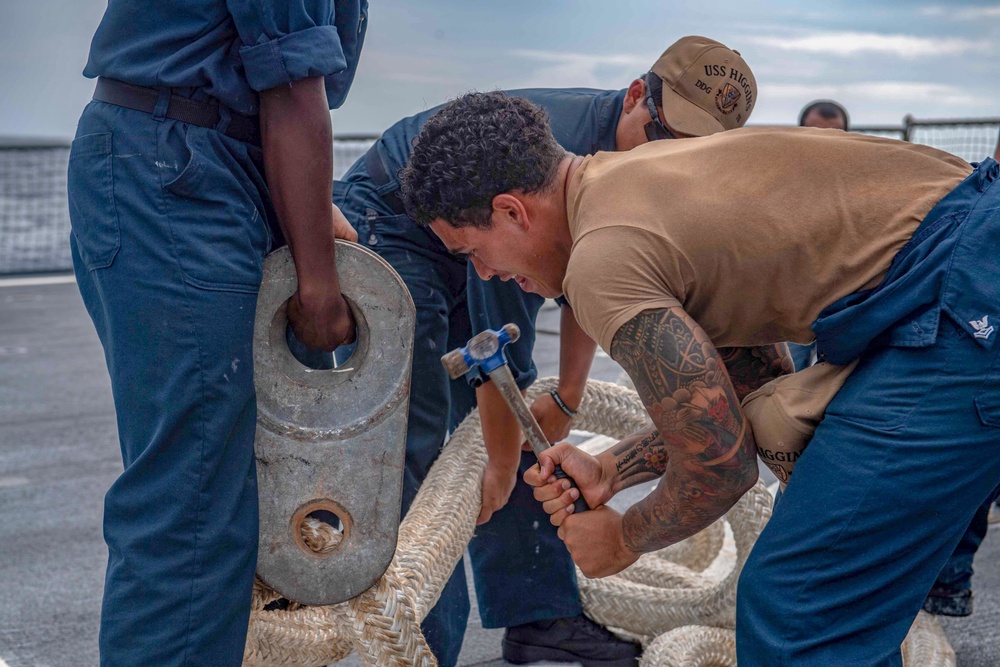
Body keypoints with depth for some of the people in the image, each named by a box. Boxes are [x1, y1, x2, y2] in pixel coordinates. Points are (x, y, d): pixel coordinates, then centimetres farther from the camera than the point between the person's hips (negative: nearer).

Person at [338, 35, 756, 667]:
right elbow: (500, 331, -30)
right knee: (415, 444, -14)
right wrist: (502, 463, -20)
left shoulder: (638, 171, -8)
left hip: (468, 252, 9)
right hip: (388, 229, -8)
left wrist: (567, 399, 8)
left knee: (520, 427, 6)